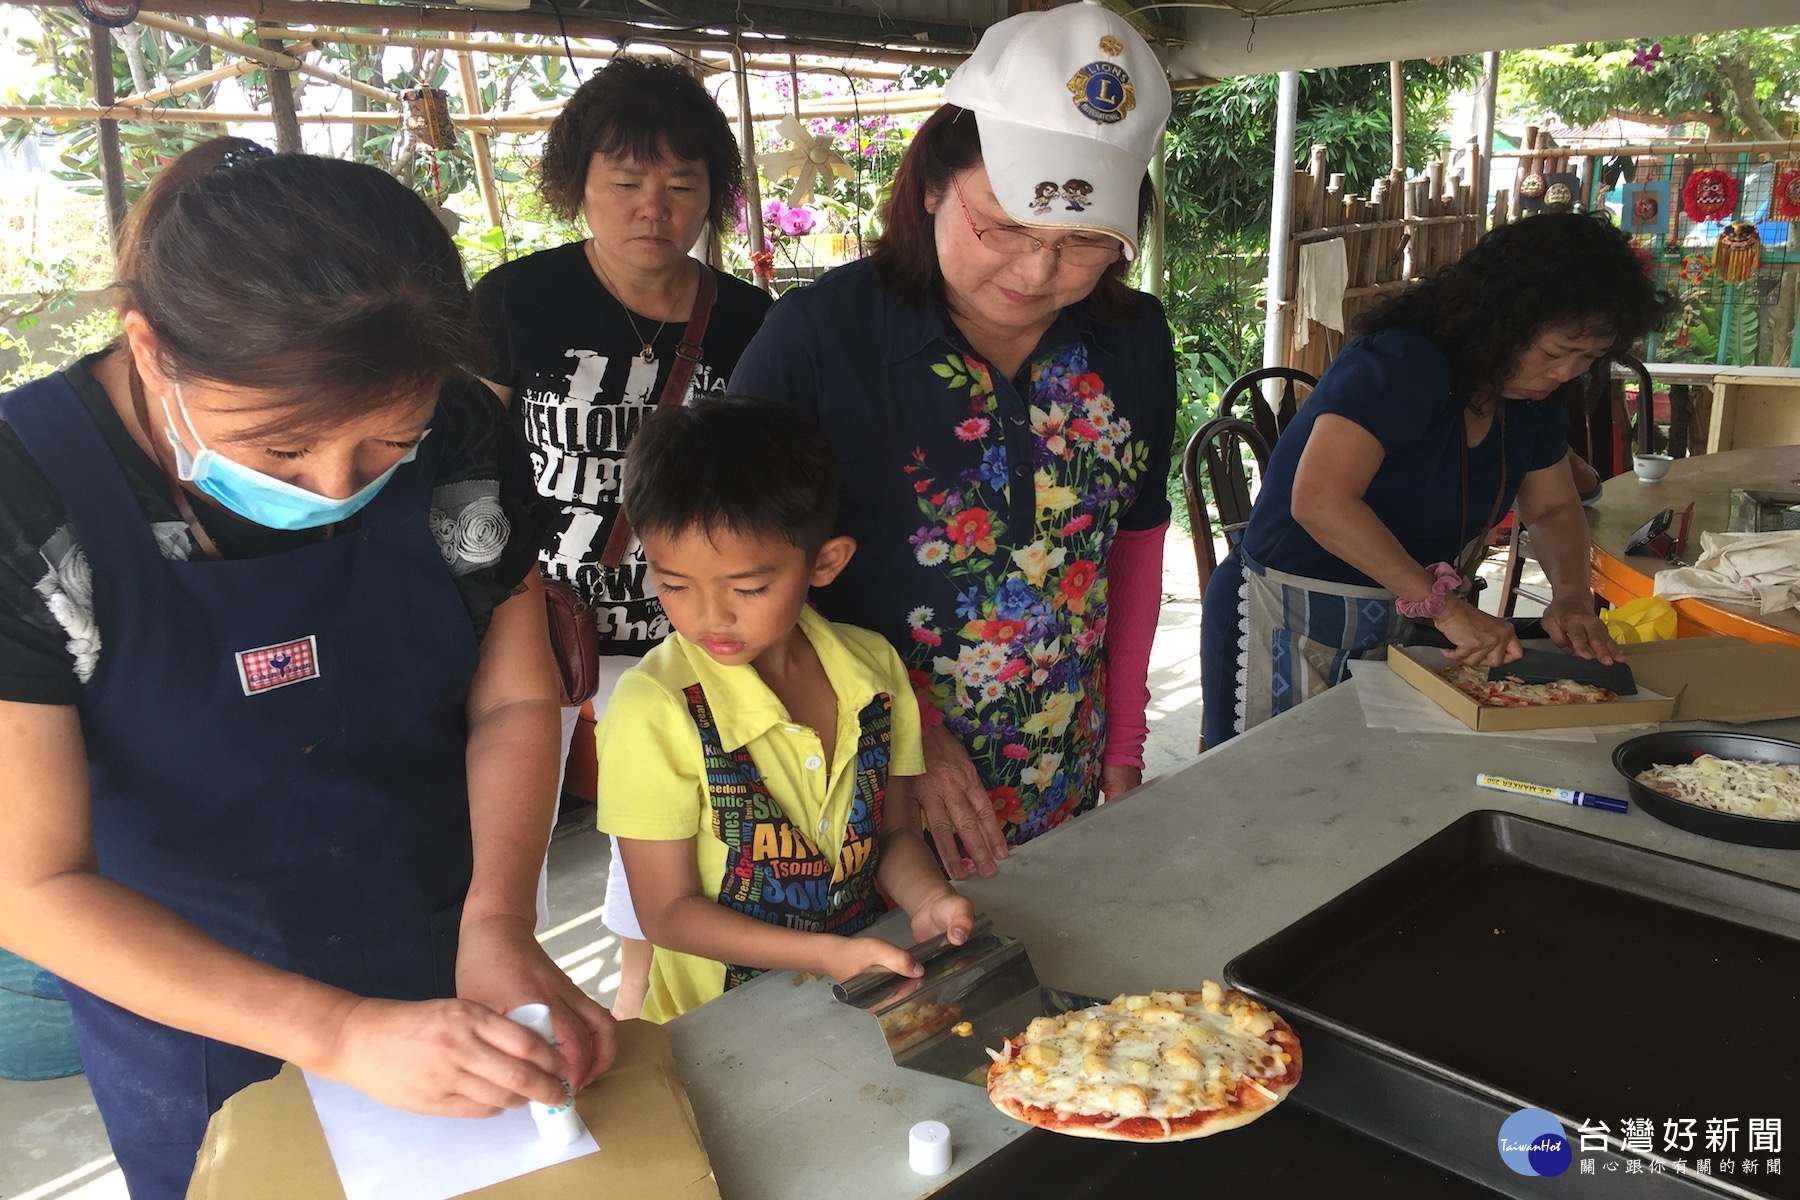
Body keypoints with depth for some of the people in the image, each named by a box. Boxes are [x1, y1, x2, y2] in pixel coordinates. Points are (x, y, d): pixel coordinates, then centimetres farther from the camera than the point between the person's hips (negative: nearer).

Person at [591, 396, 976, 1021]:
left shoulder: (874, 667, -1)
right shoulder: (653, 710, -15)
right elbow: (668, 911, -10)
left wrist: (927, 899, -10)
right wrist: (827, 955, -19)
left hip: (872, 986, 3)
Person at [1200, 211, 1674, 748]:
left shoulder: (1534, 396, 2)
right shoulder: (1400, 366, -23)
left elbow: (1553, 508, 14)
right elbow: (1320, 501, -34)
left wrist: (1572, 596, -7)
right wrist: (1445, 605, -34)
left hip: (1408, 620, 8)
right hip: (1295, 618, -7)